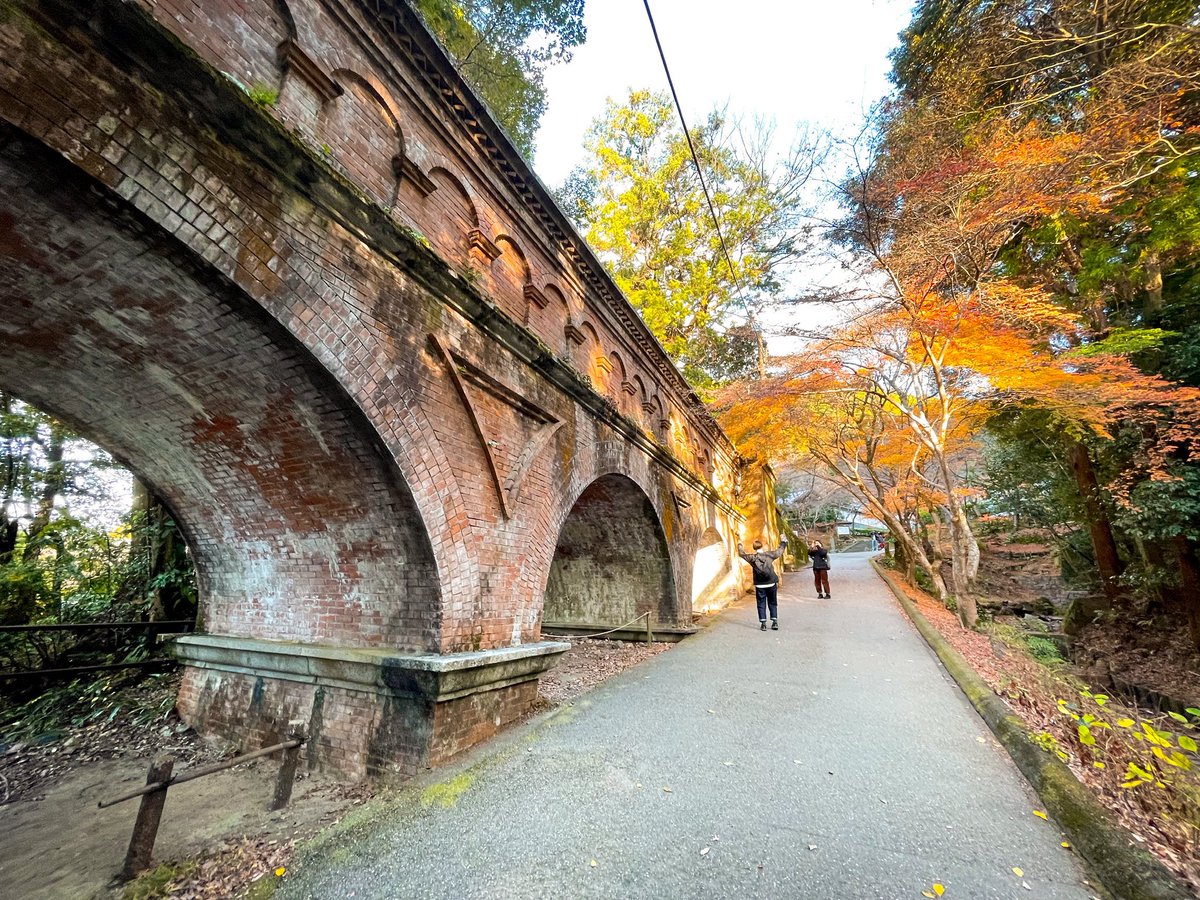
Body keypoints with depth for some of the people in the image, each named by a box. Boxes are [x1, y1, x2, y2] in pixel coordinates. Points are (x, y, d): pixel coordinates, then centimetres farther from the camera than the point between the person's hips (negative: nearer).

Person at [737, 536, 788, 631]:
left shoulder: (752, 558, -7)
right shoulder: (769, 554, -4)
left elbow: (741, 554, 8)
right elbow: (780, 551, 12)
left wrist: (739, 545, 26)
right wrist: (783, 542, 30)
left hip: (760, 585, -1)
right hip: (771, 584, 1)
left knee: (761, 605, 7)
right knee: (773, 603, 15)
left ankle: (763, 624, 6)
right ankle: (775, 622, 14)